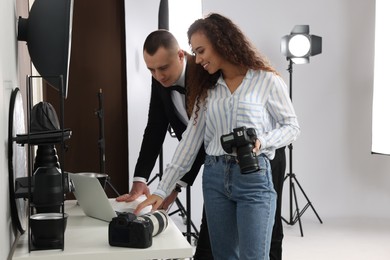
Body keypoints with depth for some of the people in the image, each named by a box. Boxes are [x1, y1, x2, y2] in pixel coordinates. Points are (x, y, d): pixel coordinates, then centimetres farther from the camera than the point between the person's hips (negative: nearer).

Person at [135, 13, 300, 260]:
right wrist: (162, 190, 2)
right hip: (214, 177, 5)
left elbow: (292, 126, 1)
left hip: (254, 177, -5)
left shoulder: (267, 80, -4)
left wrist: (262, 143, -19)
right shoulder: (208, 89, 10)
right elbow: (190, 141, 8)